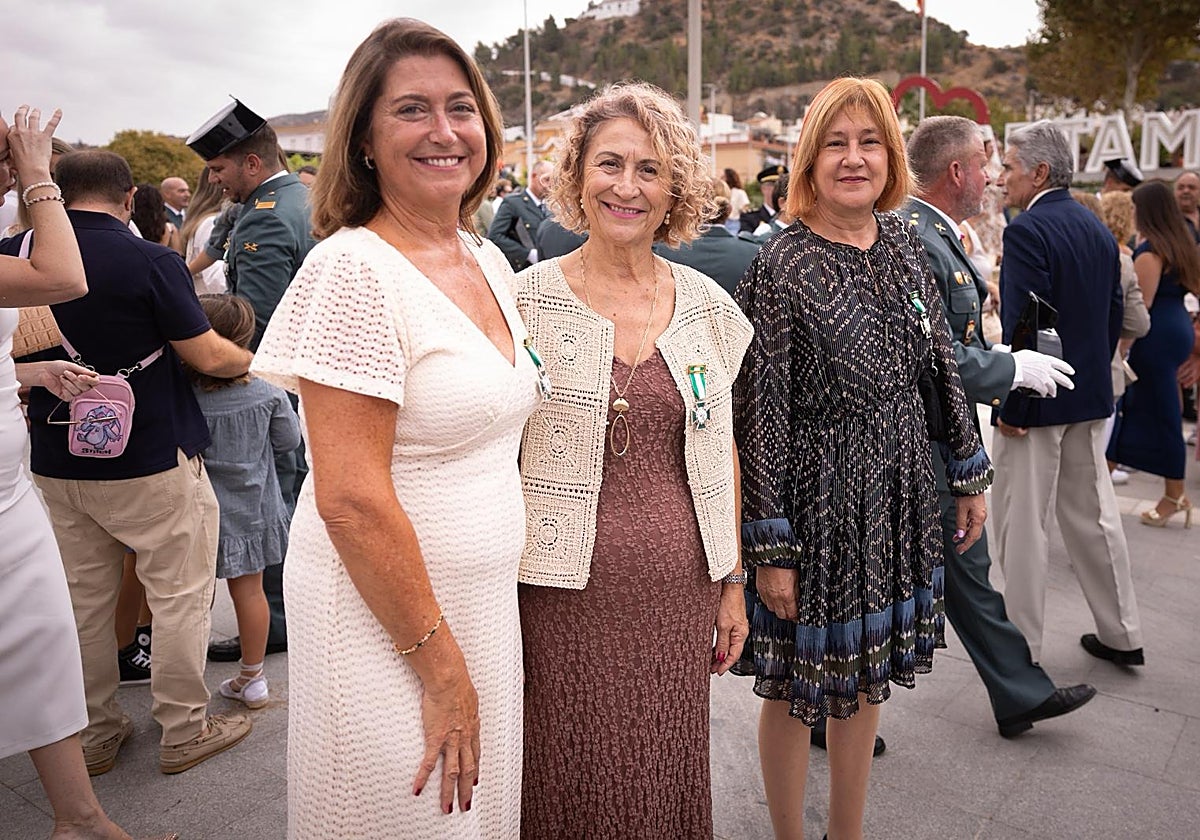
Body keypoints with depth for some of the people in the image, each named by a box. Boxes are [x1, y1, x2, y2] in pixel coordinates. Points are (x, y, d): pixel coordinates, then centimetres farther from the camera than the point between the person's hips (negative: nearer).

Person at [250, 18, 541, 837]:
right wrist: (442, 667, -16)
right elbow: (350, 498, -22)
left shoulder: (490, 261, 6)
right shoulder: (355, 270, -18)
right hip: (383, 619, -7)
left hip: (487, 604, 7)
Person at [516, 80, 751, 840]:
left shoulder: (707, 304, 5)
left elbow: (721, 452, 11)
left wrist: (733, 582, 10)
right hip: (568, 592, -3)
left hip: (681, 591, 3)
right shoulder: (530, 301, -6)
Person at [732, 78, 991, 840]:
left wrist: (970, 474, 14)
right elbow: (760, 415, -16)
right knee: (797, 690, 11)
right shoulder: (781, 268, -15)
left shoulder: (904, 246, 4)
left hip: (898, 502, 6)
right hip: (815, 505, -6)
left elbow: (944, 367, 11)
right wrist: (770, 547, -15)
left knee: (865, 681, 20)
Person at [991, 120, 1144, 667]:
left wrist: (1010, 407, -17)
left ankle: (1021, 647, 13)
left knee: (1023, 525, 3)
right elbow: (1114, 314, 13)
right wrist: (1092, 374, 19)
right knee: (1093, 515, 18)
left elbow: (1021, 325, -22)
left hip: (1037, 399, -8)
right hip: (1091, 397, 8)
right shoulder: (1097, 228, 10)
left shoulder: (1027, 231, -17)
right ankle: (1121, 635, 29)